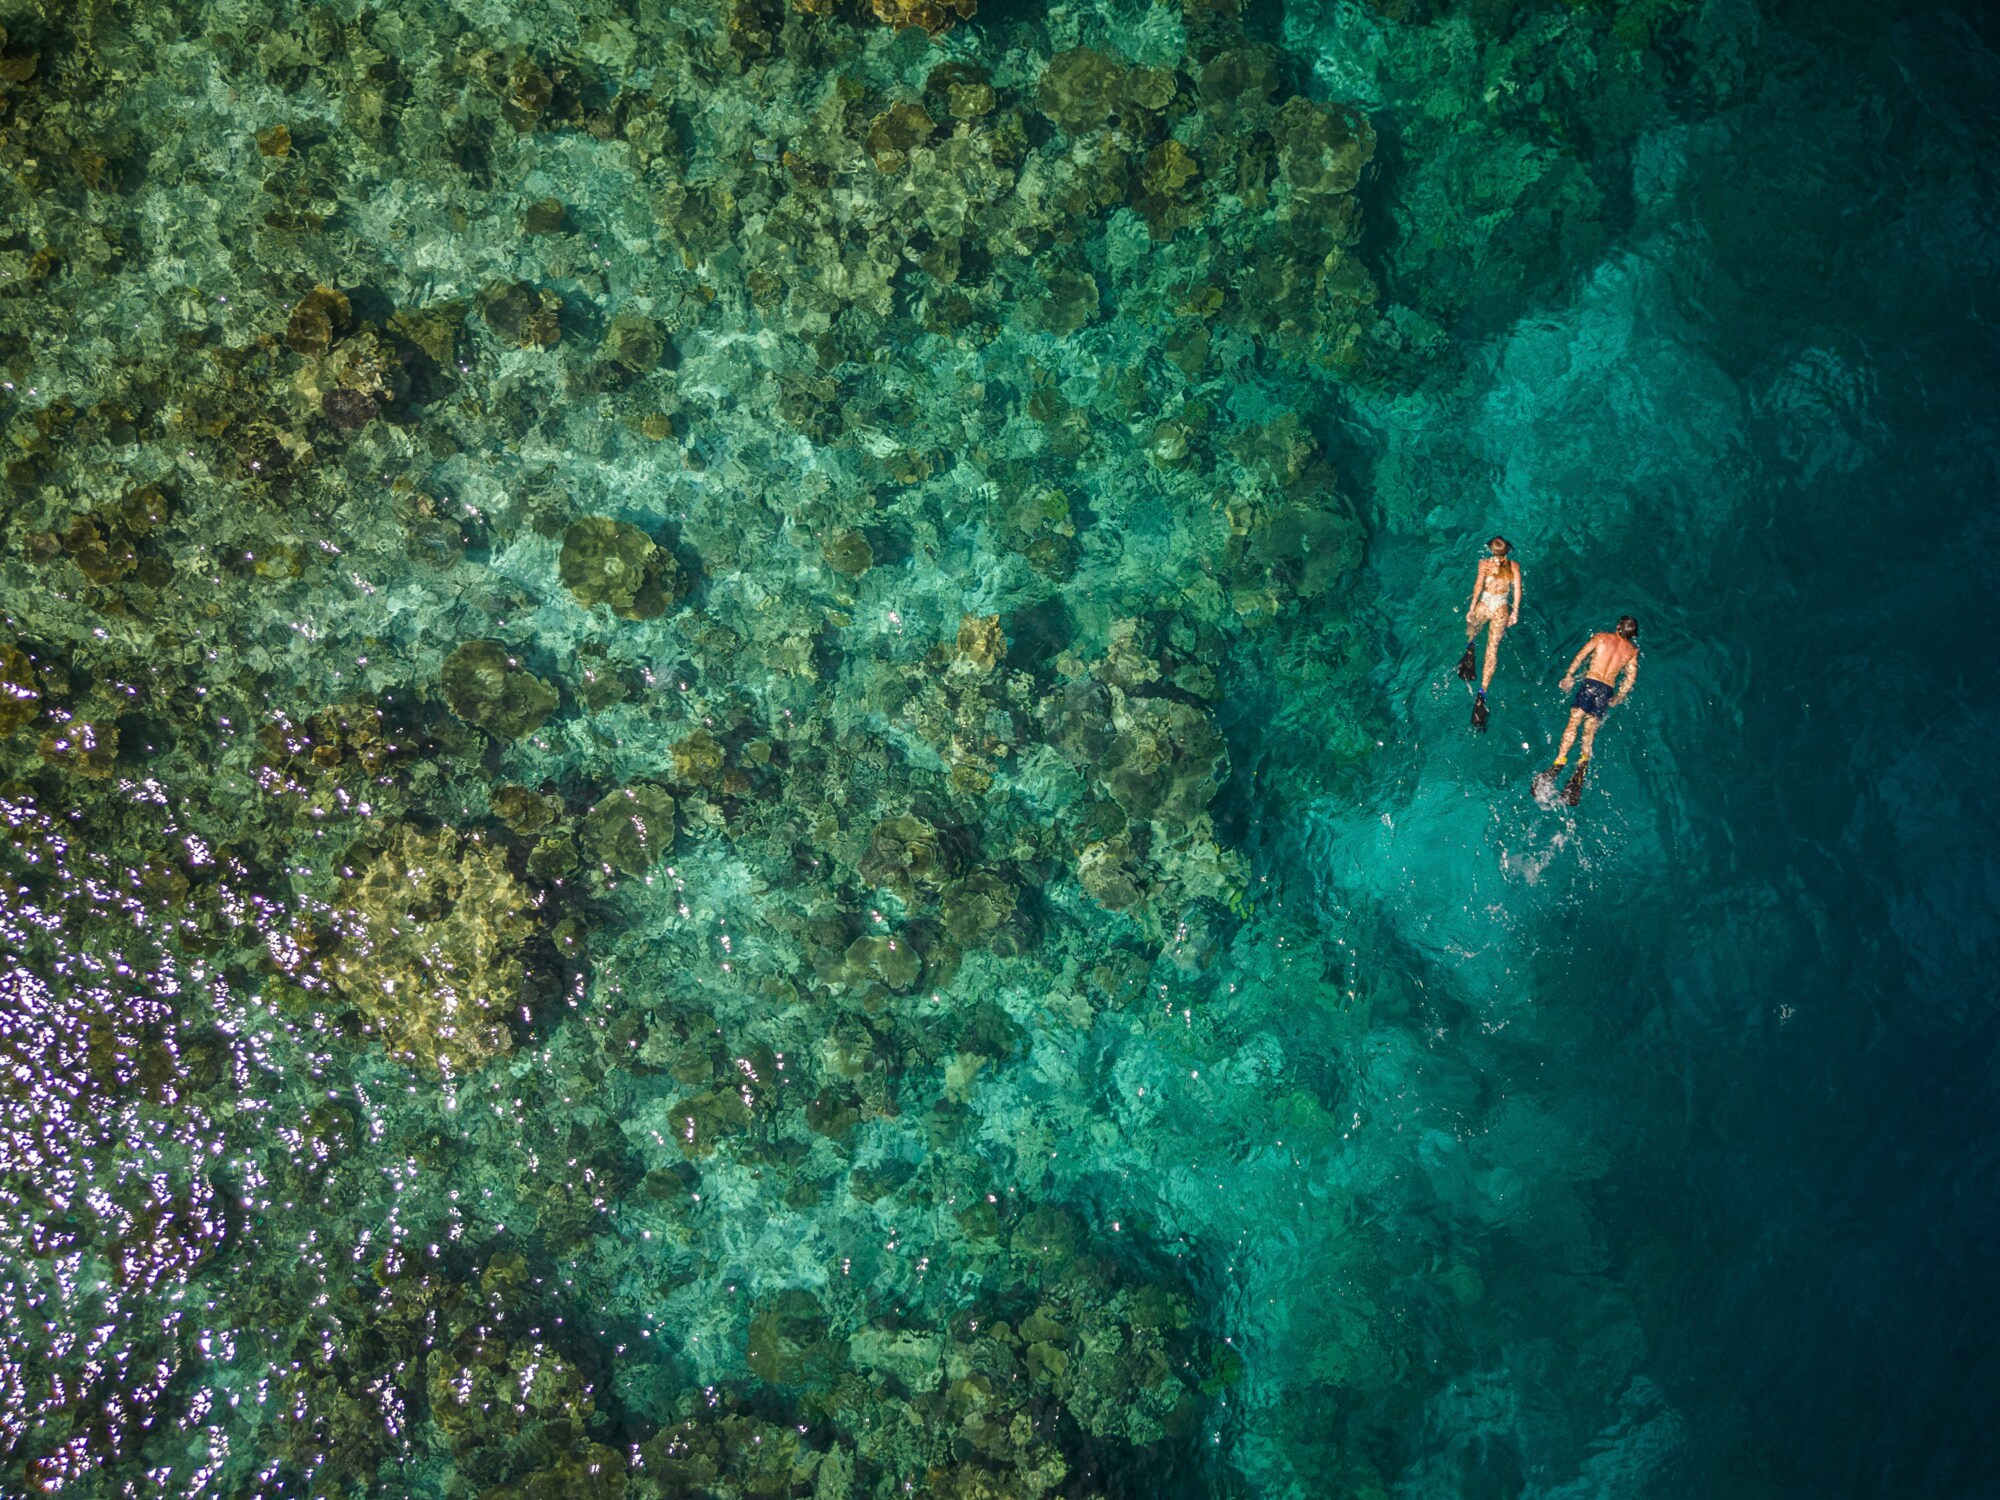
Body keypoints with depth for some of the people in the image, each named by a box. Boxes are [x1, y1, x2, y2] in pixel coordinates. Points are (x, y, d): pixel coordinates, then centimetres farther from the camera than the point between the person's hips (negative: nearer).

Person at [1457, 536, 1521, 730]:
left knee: (1471, 627, 37)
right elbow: (1517, 589, -2)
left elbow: (1478, 585, -15)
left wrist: (1472, 608, -13)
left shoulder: (1485, 563, -7)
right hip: (1501, 608, 1)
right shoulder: (1514, 566, -1)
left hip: (1483, 605, -1)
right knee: (1492, 647, 2)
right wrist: (1515, 612, 6)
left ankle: (1470, 646, 6)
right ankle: (1482, 691, -10)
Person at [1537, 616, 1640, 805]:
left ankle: (1560, 761, -20)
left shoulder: (1602, 636, 7)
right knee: (1590, 729, 4)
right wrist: (1618, 698, 17)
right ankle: (1584, 760, -19)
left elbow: (1581, 655, 4)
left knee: (1574, 722, -7)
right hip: (1607, 689, 2)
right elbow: (1630, 678, 10)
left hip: (1590, 682, -2)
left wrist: (1569, 675, 11)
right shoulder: (1633, 650, 12)